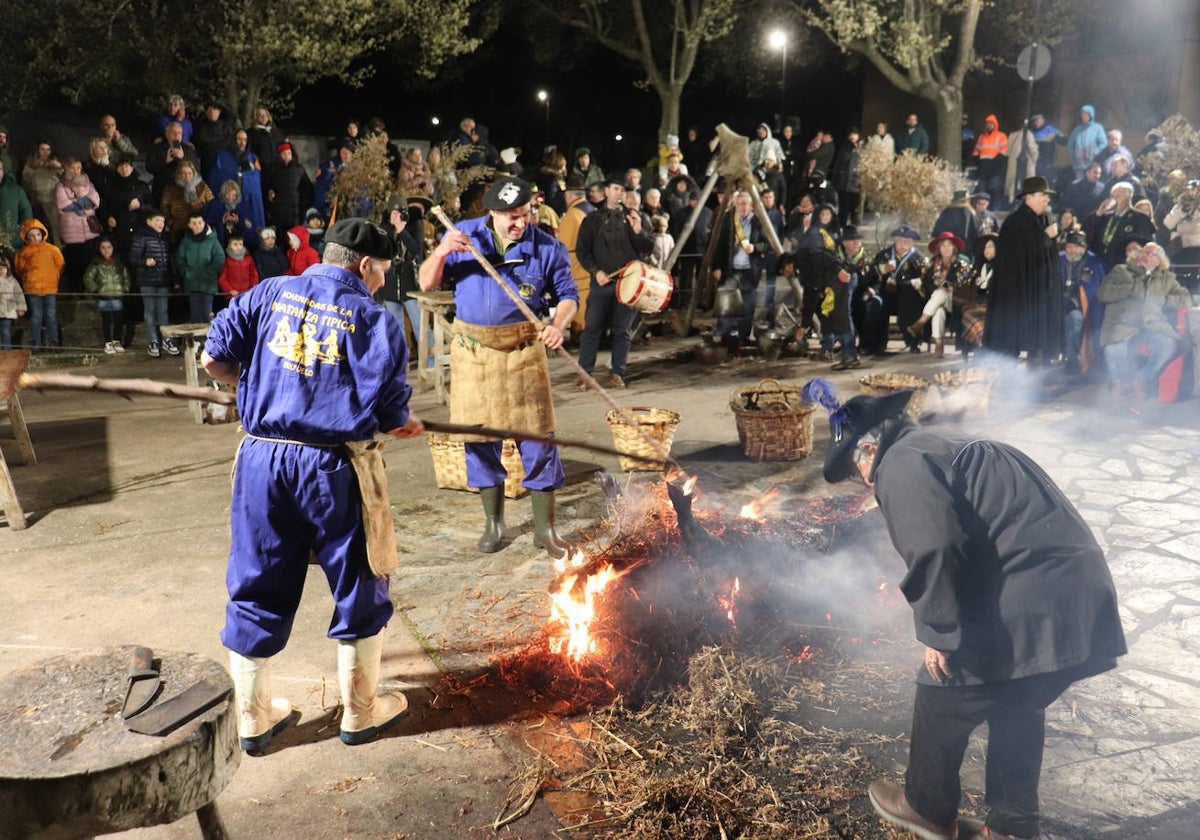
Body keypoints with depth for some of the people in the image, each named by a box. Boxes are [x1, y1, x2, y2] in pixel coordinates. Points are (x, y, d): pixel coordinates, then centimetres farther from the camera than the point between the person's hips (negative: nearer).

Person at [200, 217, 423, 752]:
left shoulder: (270, 294, 7)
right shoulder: (372, 317, -5)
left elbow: (214, 358, 6)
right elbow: (390, 409, -9)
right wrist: (406, 423, 13)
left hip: (263, 457, 4)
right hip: (333, 466, -4)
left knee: (257, 589, 16)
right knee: (359, 589, 14)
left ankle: (252, 717, 29)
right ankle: (360, 712, 28)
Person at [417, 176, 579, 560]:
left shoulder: (547, 247, -4)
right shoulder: (464, 235, 0)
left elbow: (568, 294, 4)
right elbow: (427, 282, 1)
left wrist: (559, 324, -17)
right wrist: (442, 251, -18)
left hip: (524, 349, -1)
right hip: (472, 350, 2)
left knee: (537, 437, -1)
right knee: (480, 437, 8)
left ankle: (545, 528, 12)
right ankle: (493, 522, 25)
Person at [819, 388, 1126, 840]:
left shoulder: (900, 465, -6)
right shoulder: (946, 445, 24)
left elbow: (934, 549, -22)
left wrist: (937, 632, -13)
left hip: (1026, 611, -9)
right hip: (1084, 596, 9)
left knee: (941, 704, 12)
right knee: (1017, 709, 25)